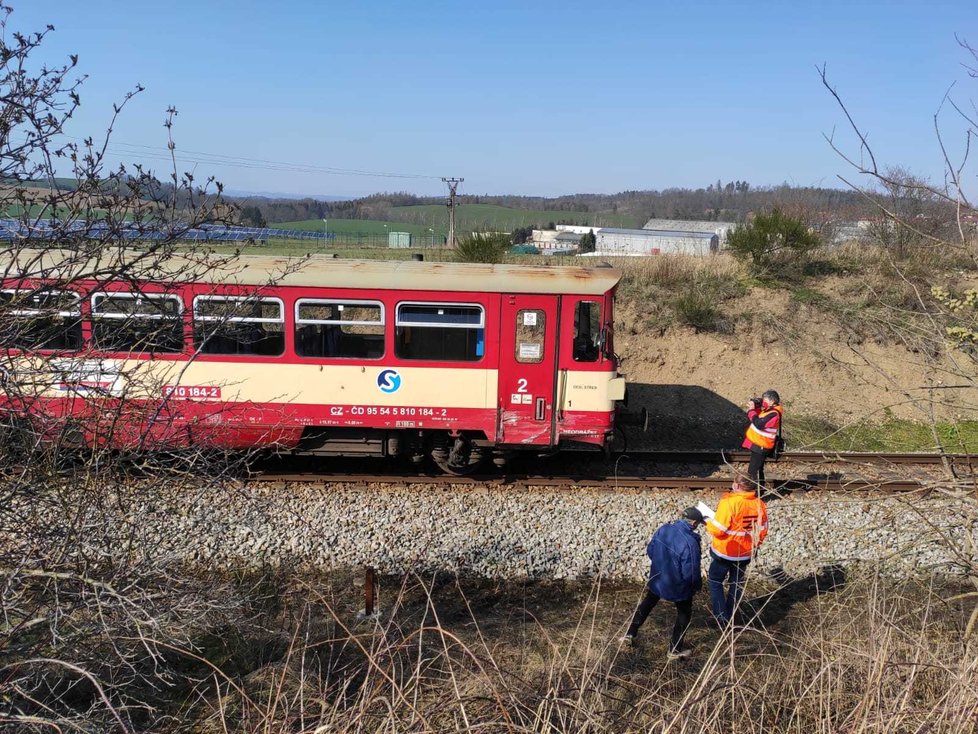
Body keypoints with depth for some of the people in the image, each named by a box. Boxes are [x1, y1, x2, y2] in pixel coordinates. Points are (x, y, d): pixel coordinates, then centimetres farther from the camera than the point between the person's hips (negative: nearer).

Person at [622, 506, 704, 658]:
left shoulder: (663, 529, -10)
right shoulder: (690, 542, -30)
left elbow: (649, 551, 2)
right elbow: (691, 572, -25)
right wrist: (697, 585, -5)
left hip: (657, 579, 5)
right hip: (678, 585, -5)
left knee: (646, 604, 27)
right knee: (684, 613, 20)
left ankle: (630, 634, 33)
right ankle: (675, 649, 26)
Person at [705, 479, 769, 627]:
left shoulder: (729, 502, -26)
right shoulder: (759, 503, -7)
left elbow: (718, 529, -25)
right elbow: (762, 530, 4)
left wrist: (708, 521, -5)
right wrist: (755, 545, 20)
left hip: (724, 552, -5)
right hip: (745, 553, 5)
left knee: (716, 582, 15)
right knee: (737, 584, 22)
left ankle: (721, 618, 14)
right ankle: (730, 616, 33)